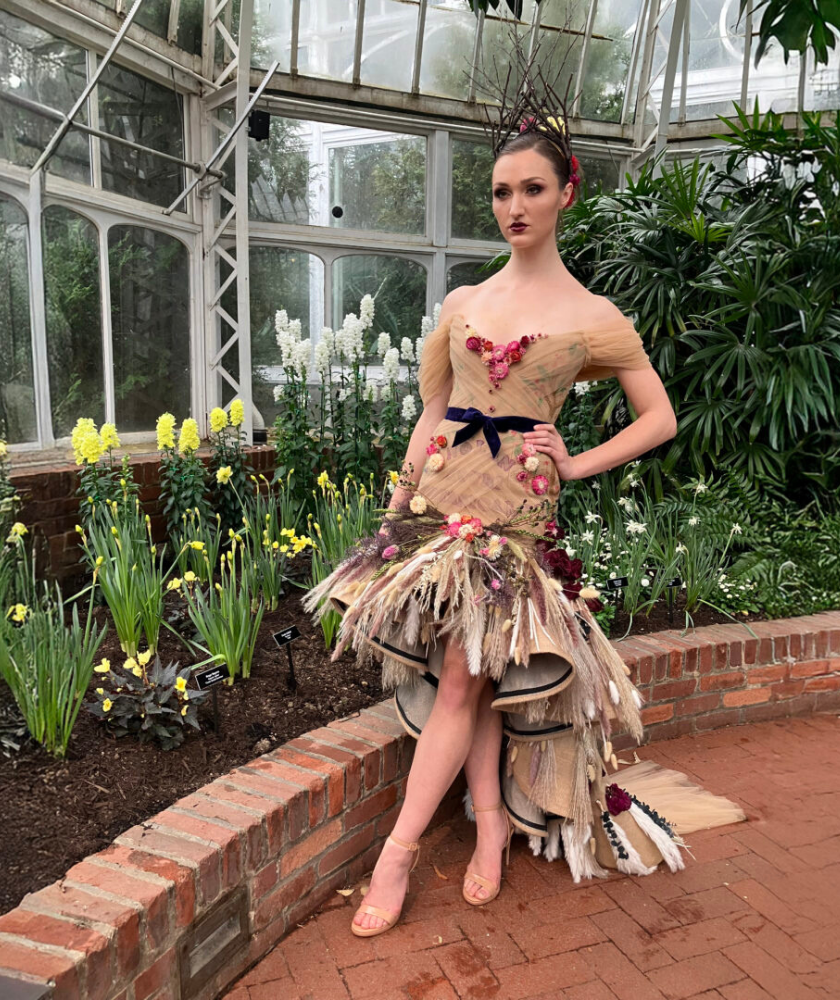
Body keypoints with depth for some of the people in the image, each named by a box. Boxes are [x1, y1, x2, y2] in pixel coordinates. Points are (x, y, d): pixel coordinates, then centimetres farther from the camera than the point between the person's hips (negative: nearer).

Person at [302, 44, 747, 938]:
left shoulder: (593, 317, 2)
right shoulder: (461, 304, 12)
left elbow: (659, 418, 8)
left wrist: (577, 464, -1)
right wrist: (397, 502, 9)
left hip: (517, 510, -3)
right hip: (440, 496, 4)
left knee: (464, 678, -6)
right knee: (465, 678, 4)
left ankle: (398, 851, 4)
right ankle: (493, 824, 20)